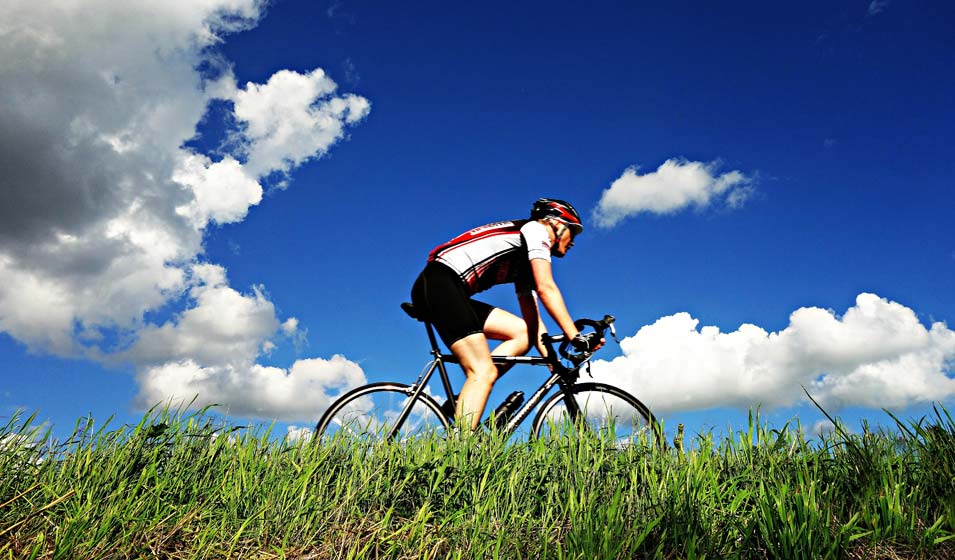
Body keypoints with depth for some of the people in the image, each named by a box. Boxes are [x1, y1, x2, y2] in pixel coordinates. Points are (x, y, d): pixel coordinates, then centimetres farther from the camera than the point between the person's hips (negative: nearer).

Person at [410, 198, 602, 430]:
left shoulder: (525, 264, 27)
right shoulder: (536, 229, 3)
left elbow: (533, 322, 22)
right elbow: (546, 288, -11)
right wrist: (576, 338, -12)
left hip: (454, 293, 9)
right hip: (440, 282, -9)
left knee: (522, 333, 3)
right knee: (484, 372, -16)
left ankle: (462, 404, -3)